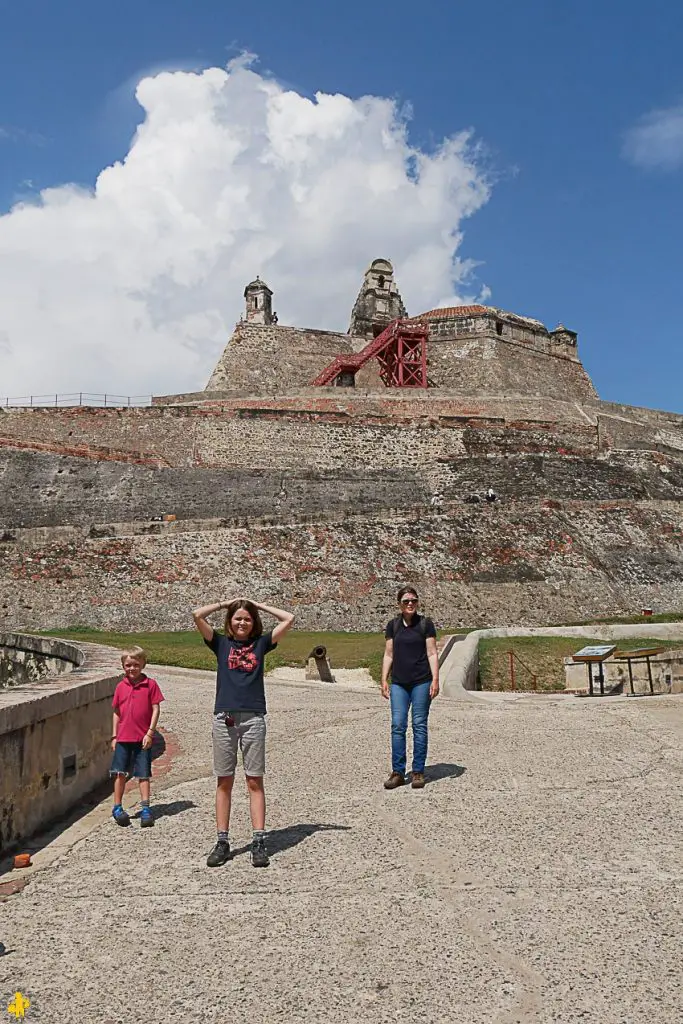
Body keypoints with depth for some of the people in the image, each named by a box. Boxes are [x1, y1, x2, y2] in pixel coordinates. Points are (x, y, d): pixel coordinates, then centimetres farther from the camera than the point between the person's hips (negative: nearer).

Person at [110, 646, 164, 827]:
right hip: (123, 738, 3)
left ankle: (145, 809, 11)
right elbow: (116, 712, 11)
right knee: (120, 773, 5)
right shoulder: (121, 686, 5)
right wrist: (114, 736, 8)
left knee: (143, 774, 4)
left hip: (143, 738, -3)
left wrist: (150, 733, -9)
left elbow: (156, 709, -5)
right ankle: (117, 807, 17)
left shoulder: (150, 684, -5)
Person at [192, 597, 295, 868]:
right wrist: (224, 603, 10)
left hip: (253, 719, 0)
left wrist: (258, 604, 12)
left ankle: (259, 842, 4)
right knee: (224, 782, 6)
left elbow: (289, 619, 5)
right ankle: (222, 842, 14)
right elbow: (197, 615, -1)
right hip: (224, 718, 1)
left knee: (255, 782, 2)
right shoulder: (221, 643, 10)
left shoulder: (261, 643, 10)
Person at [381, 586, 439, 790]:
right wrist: (384, 680, 4)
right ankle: (398, 772, 7)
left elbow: (432, 653, -2)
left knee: (419, 725, 2)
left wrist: (435, 679, -9)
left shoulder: (425, 624, -1)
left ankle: (418, 772, 12)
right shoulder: (392, 625, 8)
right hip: (398, 683, 3)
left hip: (421, 681, -3)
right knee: (397, 725, 0)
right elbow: (388, 654, 11)